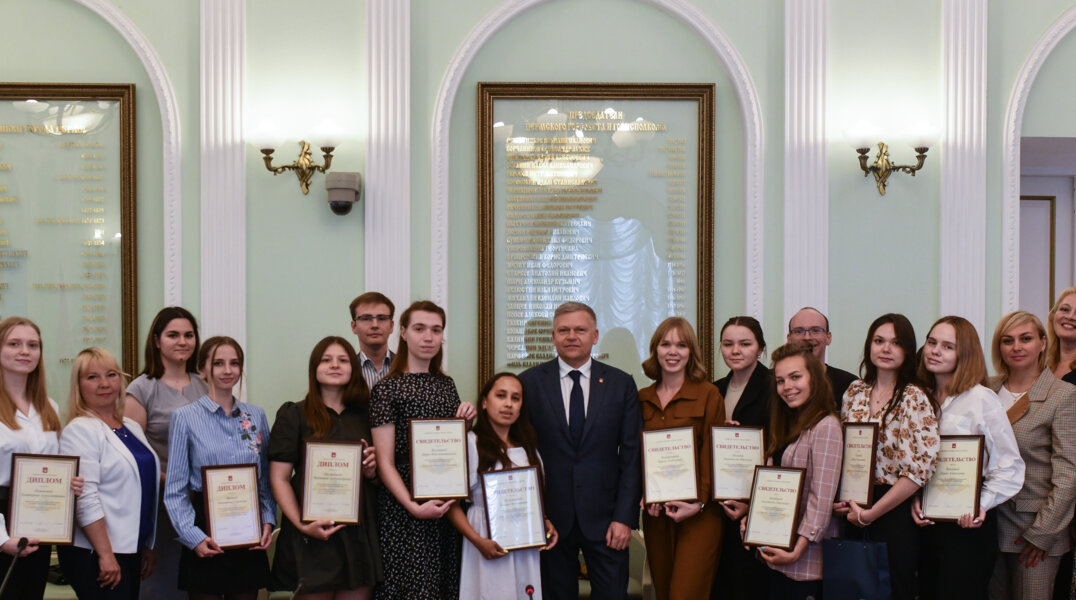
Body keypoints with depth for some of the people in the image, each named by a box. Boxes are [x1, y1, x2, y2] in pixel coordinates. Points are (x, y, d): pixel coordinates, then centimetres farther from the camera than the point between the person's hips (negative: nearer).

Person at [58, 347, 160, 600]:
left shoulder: (132, 427, 13)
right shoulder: (80, 430, -10)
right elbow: (85, 498, -18)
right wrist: (105, 555, -21)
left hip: (131, 549, 7)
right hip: (94, 553, -7)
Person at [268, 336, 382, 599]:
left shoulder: (365, 415, 13)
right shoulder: (294, 415, 2)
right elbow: (279, 479, -4)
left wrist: (372, 470, -2)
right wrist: (301, 525, -17)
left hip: (360, 530, 3)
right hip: (314, 533, -3)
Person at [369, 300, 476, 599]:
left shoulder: (447, 384, 12)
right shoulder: (388, 388, -6)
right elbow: (385, 462, -9)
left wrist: (466, 420, 2)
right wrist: (414, 507, -21)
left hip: (446, 504, 5)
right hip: (404, 508, -5)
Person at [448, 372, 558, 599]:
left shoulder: (527, 447, 13)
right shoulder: (470, 444, -7)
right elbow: (452, 503, -10)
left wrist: (546, 523, 1)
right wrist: (478, 542, -19)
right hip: (490, 546, -5)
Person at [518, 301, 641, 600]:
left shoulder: (621, 383, 4)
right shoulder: (529, 382, 2)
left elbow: (632, 455, 2)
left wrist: (625, 517, -6)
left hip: (604, 517, 0)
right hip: (551, 518, 0)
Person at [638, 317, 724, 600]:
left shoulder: (708, 394, -2)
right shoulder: (642, 399, 10)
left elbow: (713, 454, -5)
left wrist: (699, 503, -13)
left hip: (699, 514, -4)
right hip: (656, 514, 4)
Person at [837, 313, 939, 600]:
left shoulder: (914, 397, -11)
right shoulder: (855, 391, 6)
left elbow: (922, 466, -18)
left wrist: (871, 513, -15)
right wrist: (835, 499, -1)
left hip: (894, 513, -5)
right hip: (852, 513, 5)